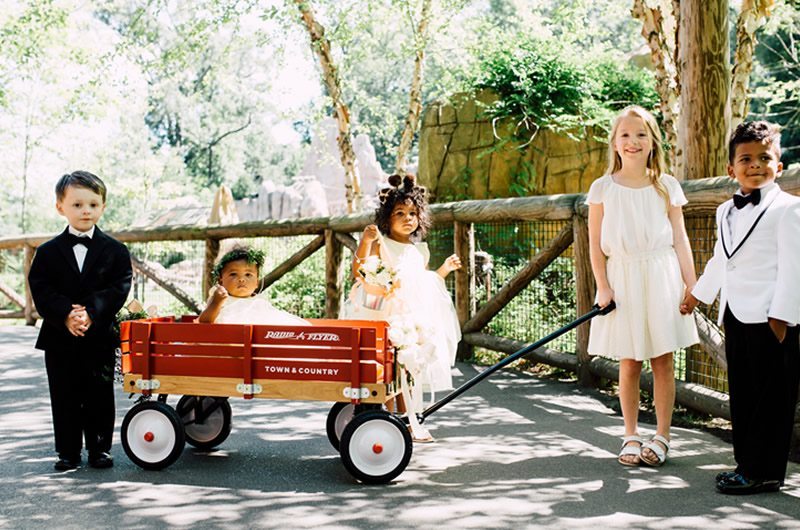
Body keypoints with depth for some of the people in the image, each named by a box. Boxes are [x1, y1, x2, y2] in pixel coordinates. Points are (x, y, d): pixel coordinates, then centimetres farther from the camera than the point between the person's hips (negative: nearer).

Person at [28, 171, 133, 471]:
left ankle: (99, 448, 19)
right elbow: (41, 291, -5)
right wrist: (66, 315, -20)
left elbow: (118, 289, -7)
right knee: (65, 399, 8)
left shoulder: (115, 251, 1)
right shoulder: (48, 252, 4)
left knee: (100, 397, 7)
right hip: (59, 340, 1)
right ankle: (68, 452, 19)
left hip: (100, 337, -1)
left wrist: (90, 313, -20)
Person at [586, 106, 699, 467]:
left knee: (662, 362, 4)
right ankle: (631, 437, 17)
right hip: (622, 279, 0)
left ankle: (661, 437, 14)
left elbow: (680, 239, 6)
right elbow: (595, 244, 2)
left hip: (662, 278, 1)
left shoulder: (667, 186, 4)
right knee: (629, 364, 5)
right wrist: (603, 288, -6)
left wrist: (691, 285, 1)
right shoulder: (603, 188, 1)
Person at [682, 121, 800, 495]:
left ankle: (764, 471, 5)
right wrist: (697, 294, 37)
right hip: (735, 317, 7)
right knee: (741, 393, 11)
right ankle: (746, 463, 19)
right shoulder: (726, 212, 16)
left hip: (769, 320, -7)